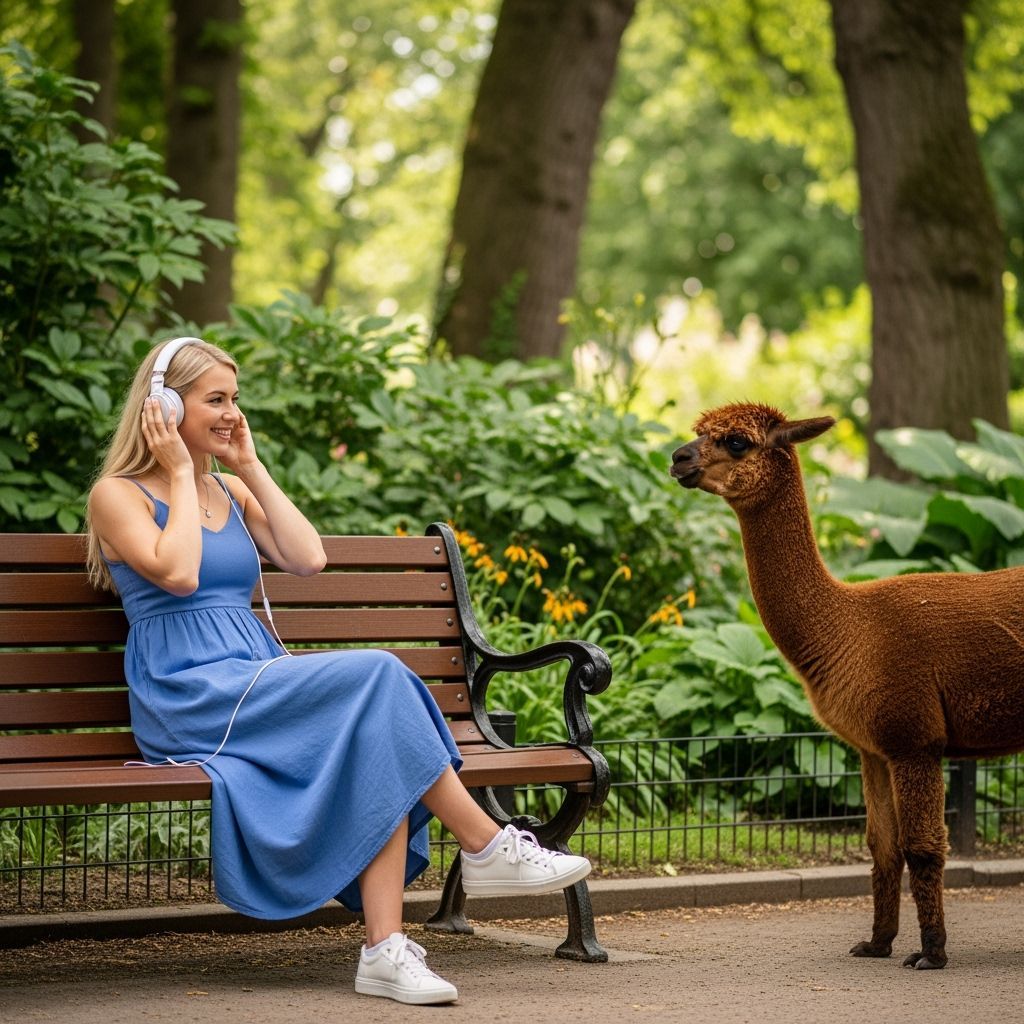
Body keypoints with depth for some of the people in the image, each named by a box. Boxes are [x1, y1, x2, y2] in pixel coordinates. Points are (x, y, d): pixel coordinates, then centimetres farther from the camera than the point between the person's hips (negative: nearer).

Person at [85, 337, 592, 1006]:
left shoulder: (231, 492, 22)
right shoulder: (118, 494, 2)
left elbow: (309, 559, 7)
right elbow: (176, 573, -17)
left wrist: (252, 468, 10)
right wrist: (180, 476, -5)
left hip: (259, 688, 7)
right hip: (189, 697, -6)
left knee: (382, 757, -26)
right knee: (376, 675, -26)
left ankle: (387, 950, -34)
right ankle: (487, 847, -18)